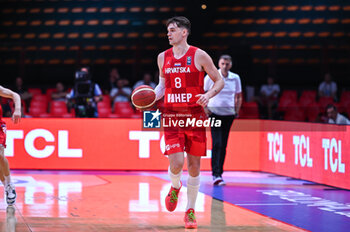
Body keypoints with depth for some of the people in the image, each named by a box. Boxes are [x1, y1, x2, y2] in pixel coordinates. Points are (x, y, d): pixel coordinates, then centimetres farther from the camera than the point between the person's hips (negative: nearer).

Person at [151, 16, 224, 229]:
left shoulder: (199, 55, -4)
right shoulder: (163, 57, 7)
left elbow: (219, 81, 2)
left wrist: (208, 95, -17)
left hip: (195, 116, -1)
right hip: (172, 116, 1)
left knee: (194, 165, 4)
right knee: (176, 163, -14)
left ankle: (191, 211, 18)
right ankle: (175, 187, 22)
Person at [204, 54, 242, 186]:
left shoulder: (235, 78, 5)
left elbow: (238, 96, 17)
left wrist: (237, 110, 6)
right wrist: (205, 108, -6)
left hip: (229, 114, 3)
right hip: (215, 113, -3)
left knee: (223, 145, 7)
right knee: (217, 143, -14)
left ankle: (219, 173, 17)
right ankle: (216, 175, -17)